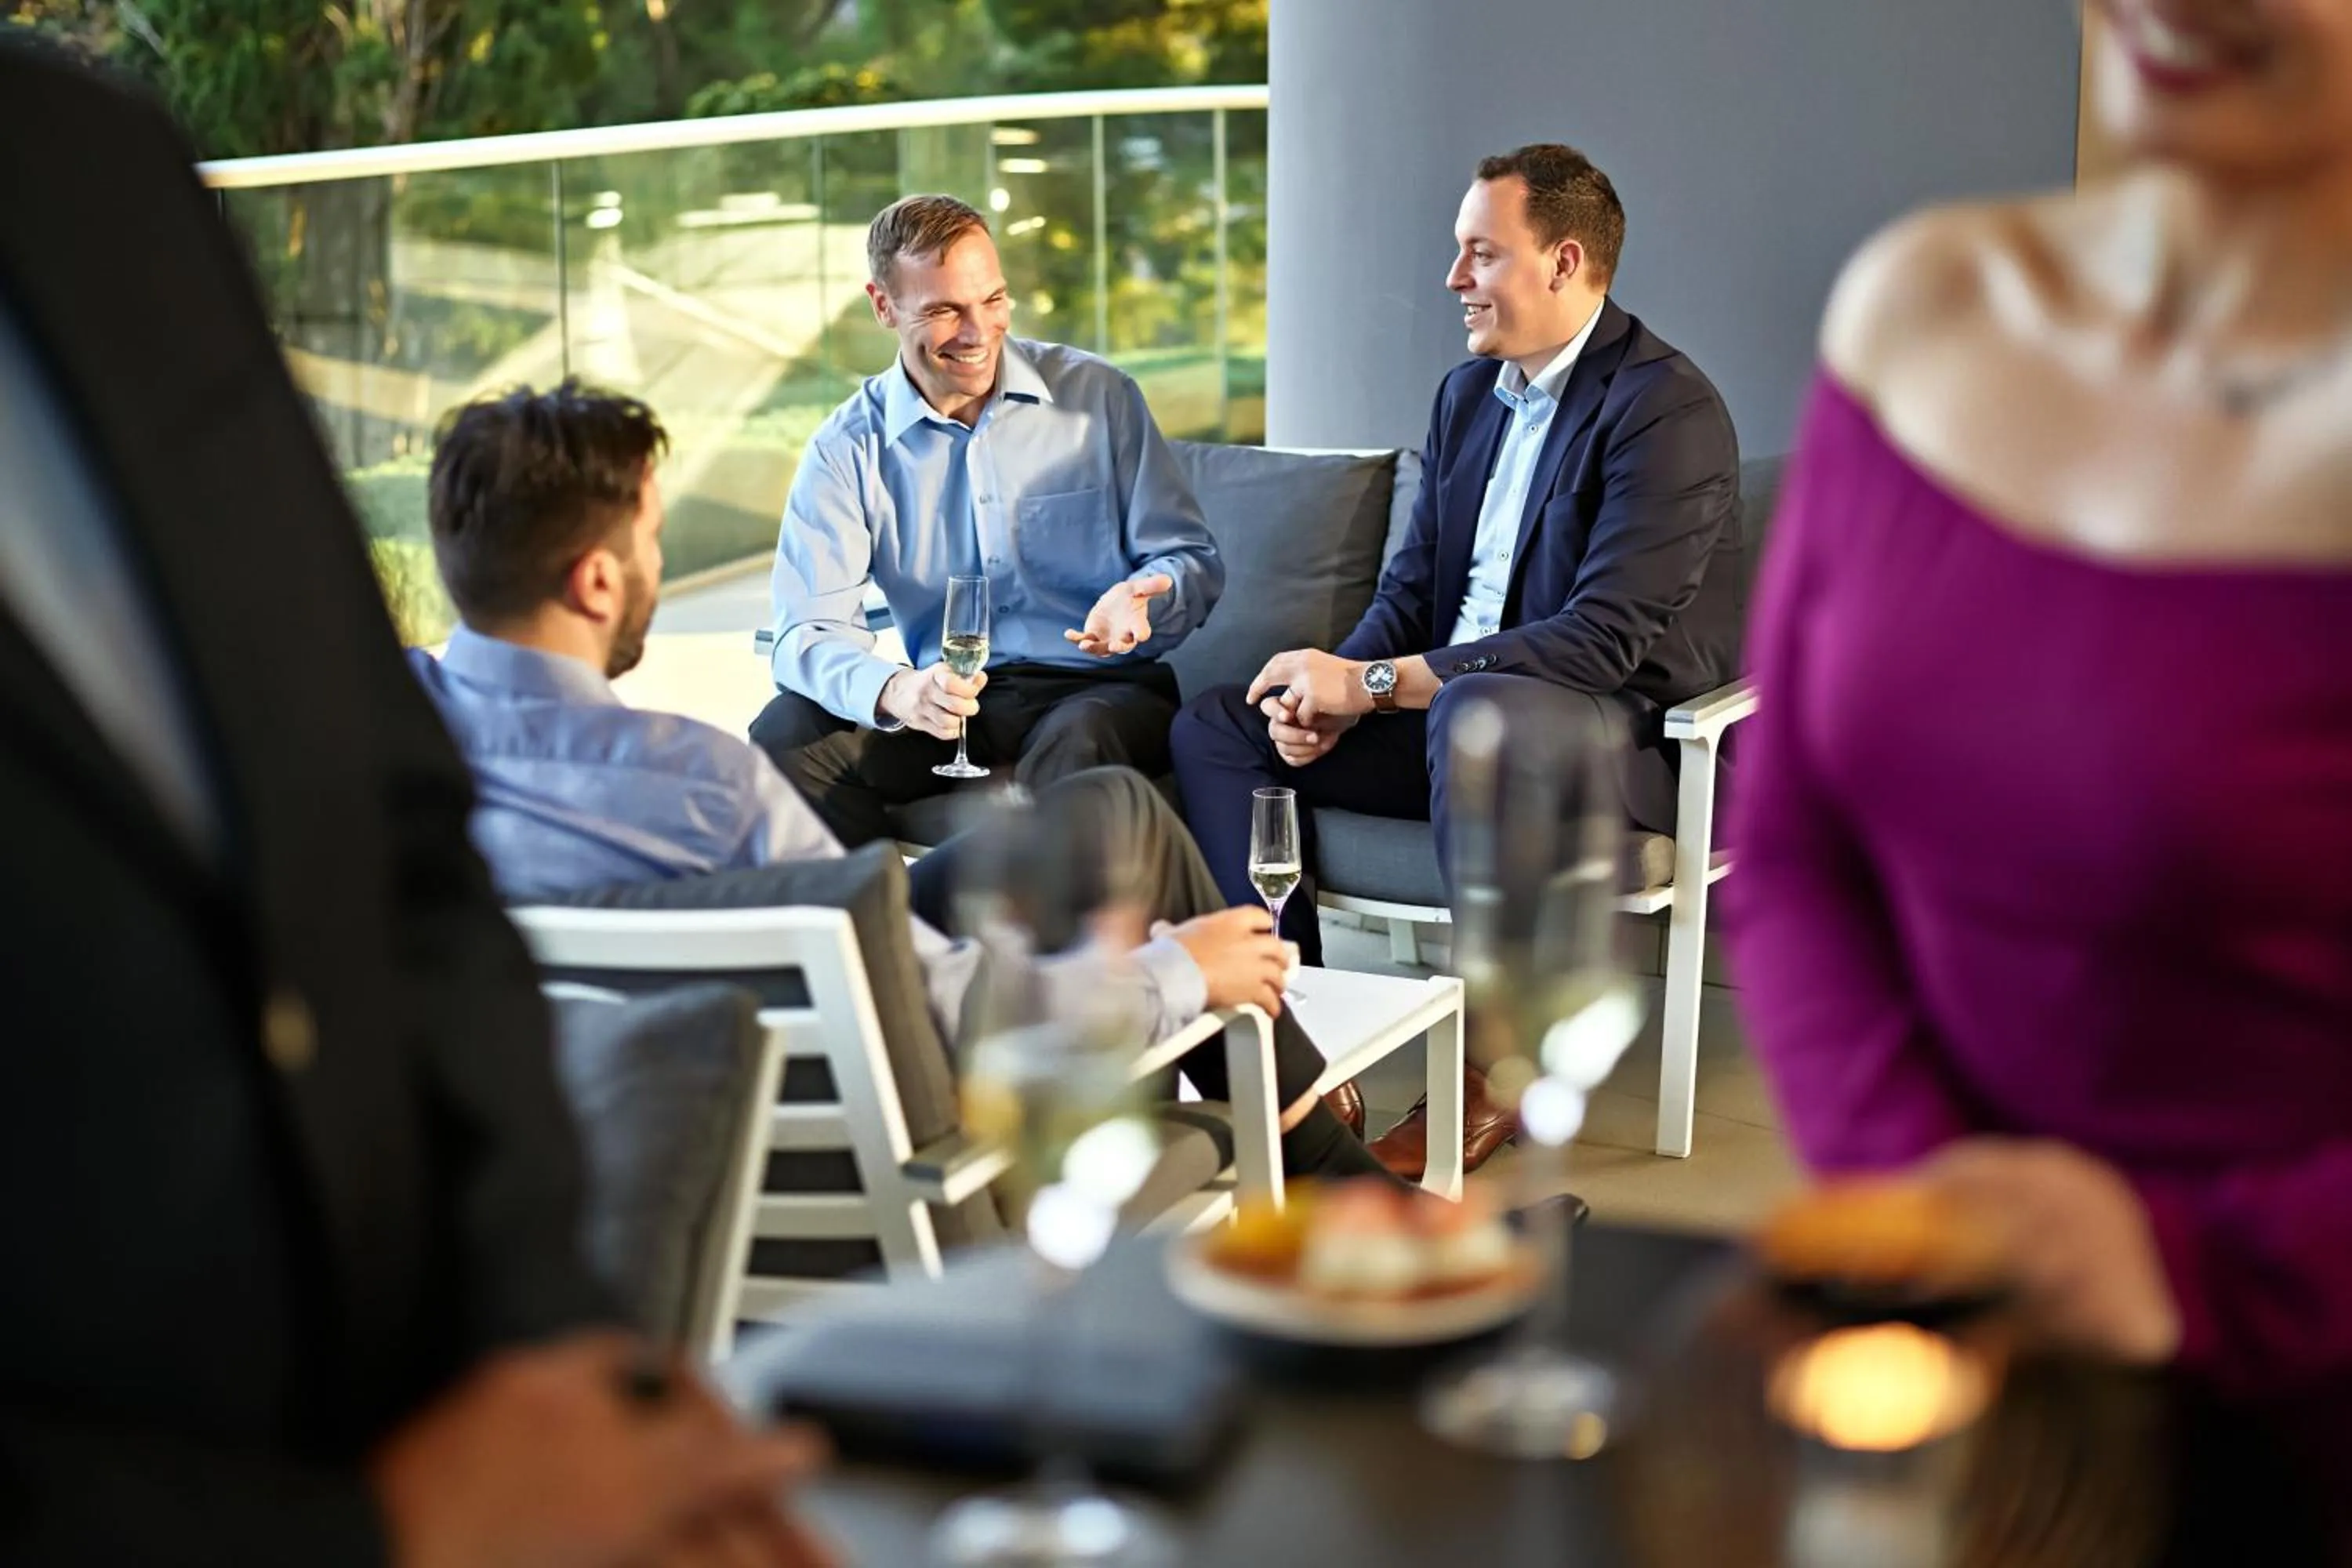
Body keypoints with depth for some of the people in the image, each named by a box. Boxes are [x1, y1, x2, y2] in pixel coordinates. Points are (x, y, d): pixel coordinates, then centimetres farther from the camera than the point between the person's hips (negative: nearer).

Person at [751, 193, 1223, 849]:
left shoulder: (1099, 396, 3)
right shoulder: (847, 451, 3)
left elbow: (1194, 562, 5)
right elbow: (810, 631, -7)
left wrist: (1142, 597, -21)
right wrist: (894, 691, -30)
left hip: (1102, 692, -2)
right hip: (954, 711, 2)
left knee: (1081, 738, -37)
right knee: (786, 733, -22)